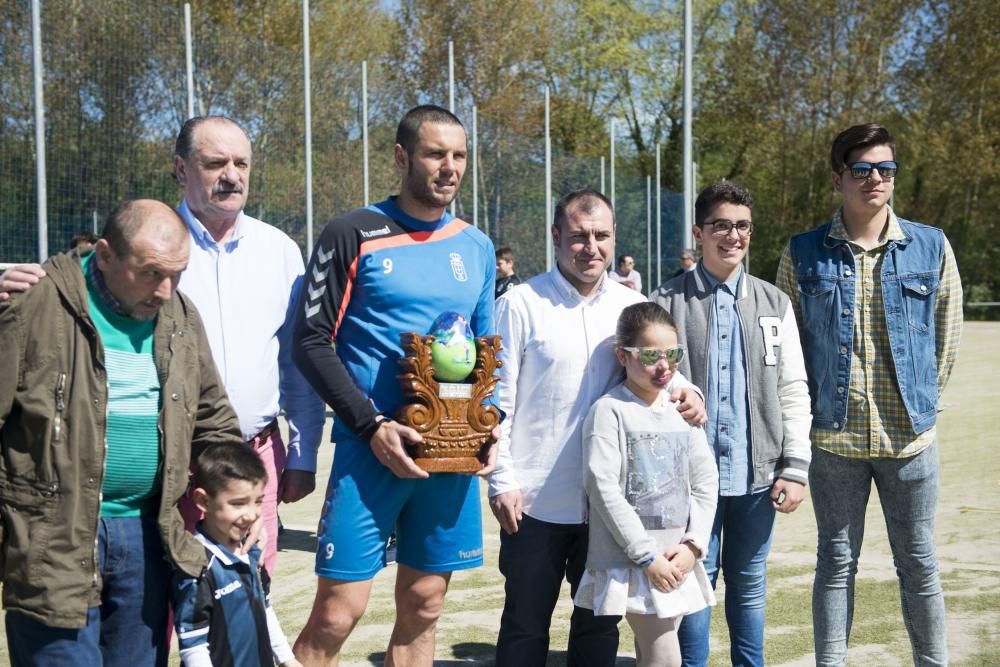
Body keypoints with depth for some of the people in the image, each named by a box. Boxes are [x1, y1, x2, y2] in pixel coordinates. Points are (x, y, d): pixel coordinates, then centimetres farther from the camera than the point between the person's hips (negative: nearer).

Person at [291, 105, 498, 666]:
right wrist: (372, 425, -15)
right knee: (336, 614, -5)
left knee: (423, 609, 11)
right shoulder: (353, 235, -4)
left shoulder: (477, 248, 11)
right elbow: (312, 342, -6)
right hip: (373, 447, -4)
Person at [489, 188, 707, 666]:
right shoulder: (520, 305, -6)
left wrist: (685, 391, -8)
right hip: (536, 501, -3)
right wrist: (502, 480, -9)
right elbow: (498, 401, -5)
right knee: (526, 624, 8)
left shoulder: (632, 306, 5)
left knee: (600, 622, 16)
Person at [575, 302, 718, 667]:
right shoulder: (610, 410, -10)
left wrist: (692, 545, -4)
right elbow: (603, 488, -15)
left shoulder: (683, 408, 9)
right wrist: (647, 555, -15)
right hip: (628, 561, -6)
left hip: (676, 560, 6)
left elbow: (705, 482, 8)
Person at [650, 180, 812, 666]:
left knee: (749, 585, 12)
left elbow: (793, 391, 6)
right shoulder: (668, 302, 1)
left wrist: (795, 468, 0)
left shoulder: (774, 304, 8)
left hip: (756, 471, 2)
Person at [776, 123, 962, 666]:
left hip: (910, 435, 1)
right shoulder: (804, 253, -1)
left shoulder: (931, 247, 1)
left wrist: (921, 400, 9)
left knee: (918, 563, 11)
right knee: (836, 562, 10)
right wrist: (809, 408, 4)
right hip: (833, 436, 0)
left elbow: (946, 337, 8)